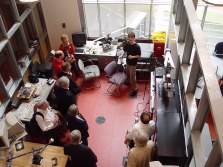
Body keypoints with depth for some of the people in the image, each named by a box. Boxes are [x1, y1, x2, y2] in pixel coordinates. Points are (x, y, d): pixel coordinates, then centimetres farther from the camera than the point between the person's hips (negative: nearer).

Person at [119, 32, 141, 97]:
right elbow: (124, 51, 7)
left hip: (133, 64, -6)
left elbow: (139, 55, -15)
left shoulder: (137, 46, -24)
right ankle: (130, 82, 53)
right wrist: (122, 55, -12)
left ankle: (134, 90, 14)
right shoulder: (127, 44, -8)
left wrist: (133, 57, -29)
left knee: (132, 77, 1)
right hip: (128, 62, 6)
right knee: (128, 74, 26)